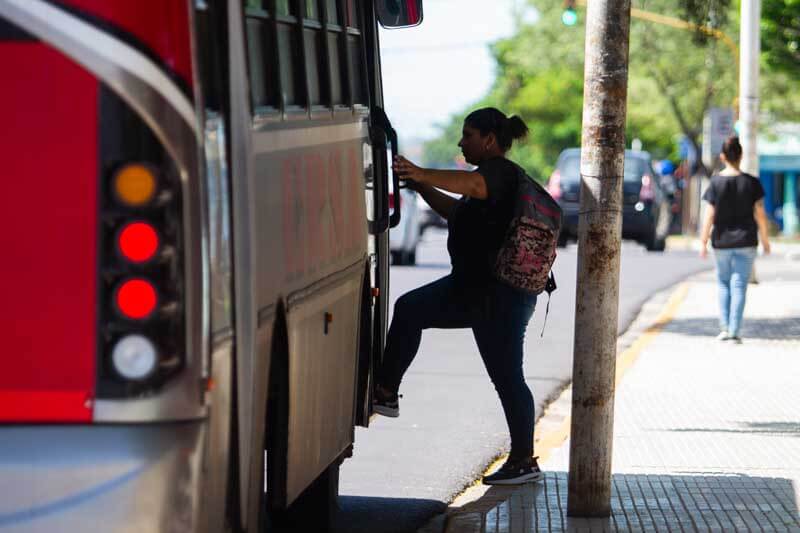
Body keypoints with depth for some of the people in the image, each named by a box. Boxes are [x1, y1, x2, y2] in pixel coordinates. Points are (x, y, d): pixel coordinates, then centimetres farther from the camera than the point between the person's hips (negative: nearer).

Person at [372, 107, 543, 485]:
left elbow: (472, 184, -39)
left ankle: (524, 461, 4)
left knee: (506, 376, -4)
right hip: (477, 288, 11)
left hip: (500, 295, -10)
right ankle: (385, 393, 5)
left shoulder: (501, 172, -15)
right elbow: (457, 211, 31)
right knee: (410, 309, 6)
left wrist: (424, 175, -52)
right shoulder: (495, 176, 19)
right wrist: (421, 186, 18)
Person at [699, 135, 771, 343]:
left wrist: (703, 242, -1)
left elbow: (709, 216, -7)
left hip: (721, 242, 0)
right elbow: (759, 214, -3)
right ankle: (734, 332, -2)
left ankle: (724, 328, 9)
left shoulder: (716, 182, -6)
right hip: (745, 241, 0)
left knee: (723, 283, 17)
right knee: (739, 285, 3)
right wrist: (765, 240, 9)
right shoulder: (751, 183, -5)